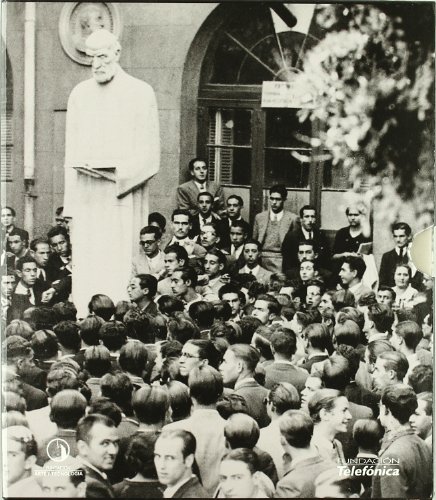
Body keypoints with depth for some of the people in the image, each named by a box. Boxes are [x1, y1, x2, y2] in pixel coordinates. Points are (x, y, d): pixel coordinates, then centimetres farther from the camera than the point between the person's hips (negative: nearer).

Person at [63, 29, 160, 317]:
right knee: (86, 268, 0)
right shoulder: (80, 94, 12)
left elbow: (150, 154, -2)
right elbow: (71, 150, 14)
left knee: (119, 268, -6)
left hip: (123, 196, -3)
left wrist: (118, 172, -16)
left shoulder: (140, 93, 0)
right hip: (87, 198, 4)